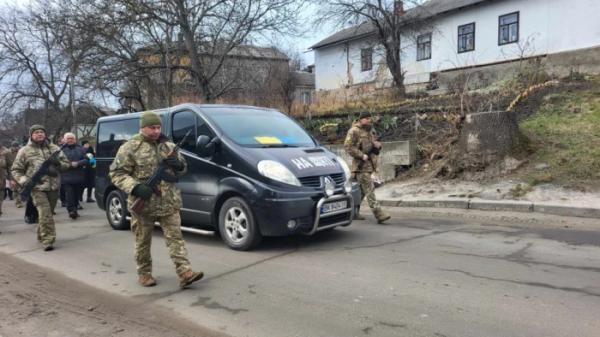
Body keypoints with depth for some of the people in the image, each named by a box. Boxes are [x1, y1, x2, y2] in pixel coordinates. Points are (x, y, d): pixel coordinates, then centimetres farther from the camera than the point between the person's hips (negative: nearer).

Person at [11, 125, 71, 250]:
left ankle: (41, 235, 35)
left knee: (48, 212, 15)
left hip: (53, 187, 4)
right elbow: (15, 170, 10)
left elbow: (67, 163, 15)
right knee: (45, 213, -16)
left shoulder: (54, 148, 11)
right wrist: (23, 181, -8)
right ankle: (47, 240, -15)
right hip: (37, 188, -4)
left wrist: (59, 163, -8)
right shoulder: (25, 151, 5)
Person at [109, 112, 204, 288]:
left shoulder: (168, 145, 10)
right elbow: (116, 173, -5)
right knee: (143, 241, 10)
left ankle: (185, 273, -4)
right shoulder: (130, 147, -4)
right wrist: (135, 187, -20)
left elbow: (183, 167, 19)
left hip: (169, 202, 3)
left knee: (175, 237, -1)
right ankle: (144, 273, 26)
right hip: (144, 203, -3)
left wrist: (178, 164, -7)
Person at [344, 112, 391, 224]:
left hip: (369, 164, 9)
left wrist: (377, 144, 2)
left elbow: (374, 143, 27)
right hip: (361, 165, -9)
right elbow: (348, 146, -15)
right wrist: (362, 155, -20)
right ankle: (379, 214, -15)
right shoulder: (354, 131, -7)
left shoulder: (369, 131, 19)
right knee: (369, 189, -12)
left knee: (361, 190, 13)